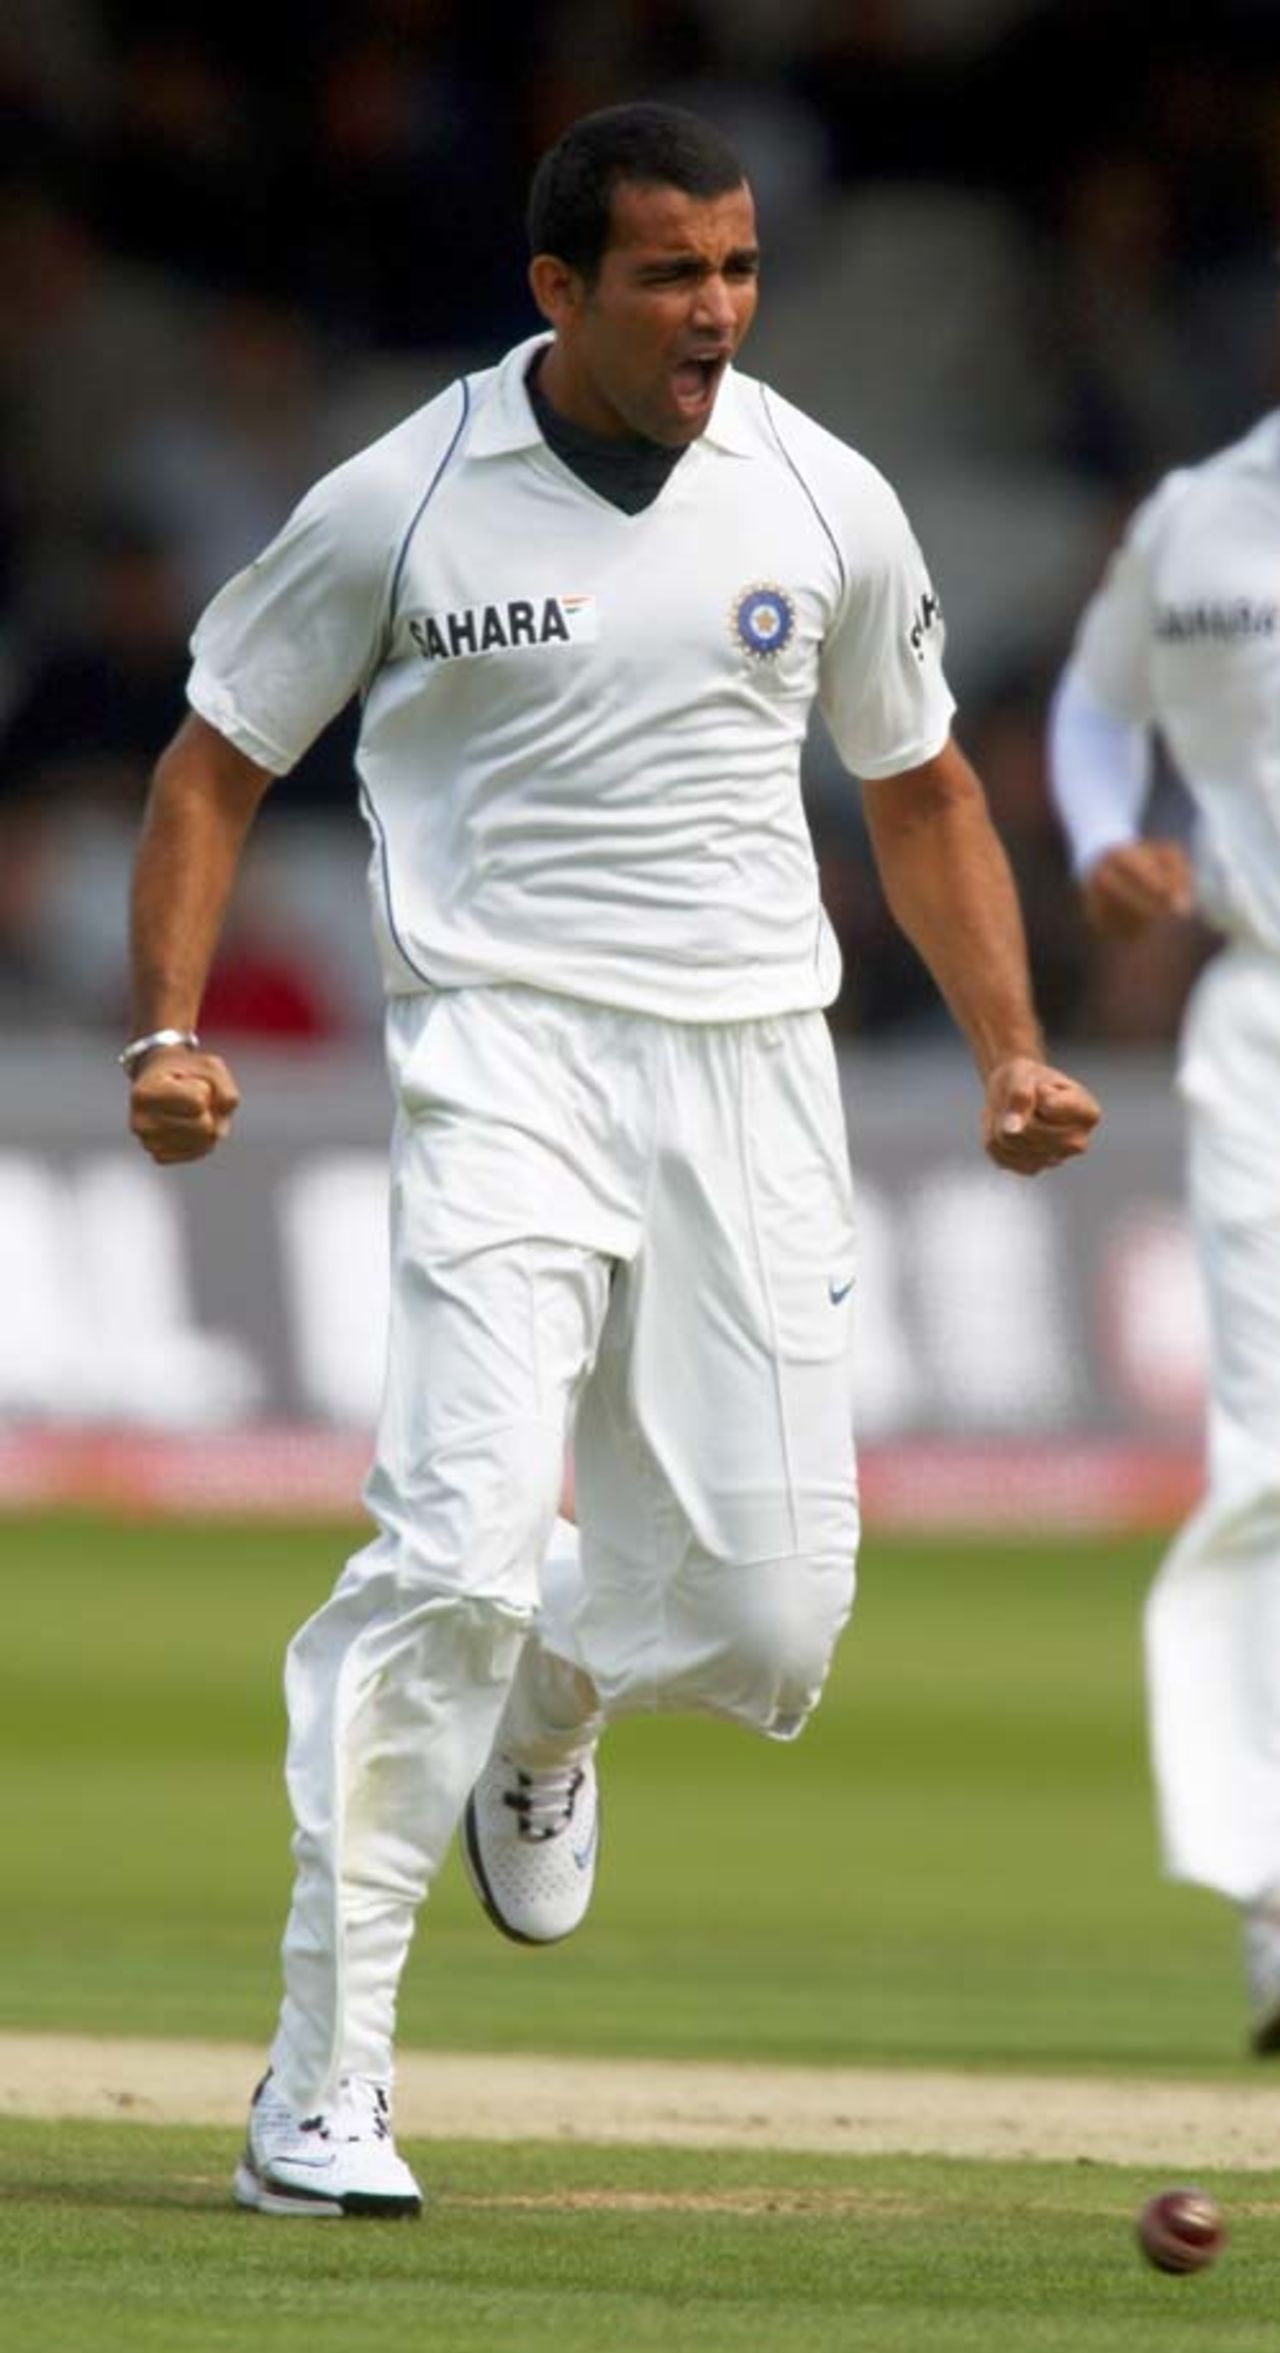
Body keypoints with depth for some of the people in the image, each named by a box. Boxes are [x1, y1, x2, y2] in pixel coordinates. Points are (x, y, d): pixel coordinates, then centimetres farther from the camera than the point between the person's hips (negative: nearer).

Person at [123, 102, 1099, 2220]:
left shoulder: (825, 504, 5)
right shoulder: (403, 505, -4)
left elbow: (919, 787, 18)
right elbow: (220, 760, 5)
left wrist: (1011, 1049, 7)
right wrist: (169, 1026, -8)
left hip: (756, 1078, 4)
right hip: (510, 1063, -4)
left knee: (770, 1622, 1)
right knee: (460, 1556, -20)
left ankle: (542, 1711, 38)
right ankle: (325, 2082, -15)